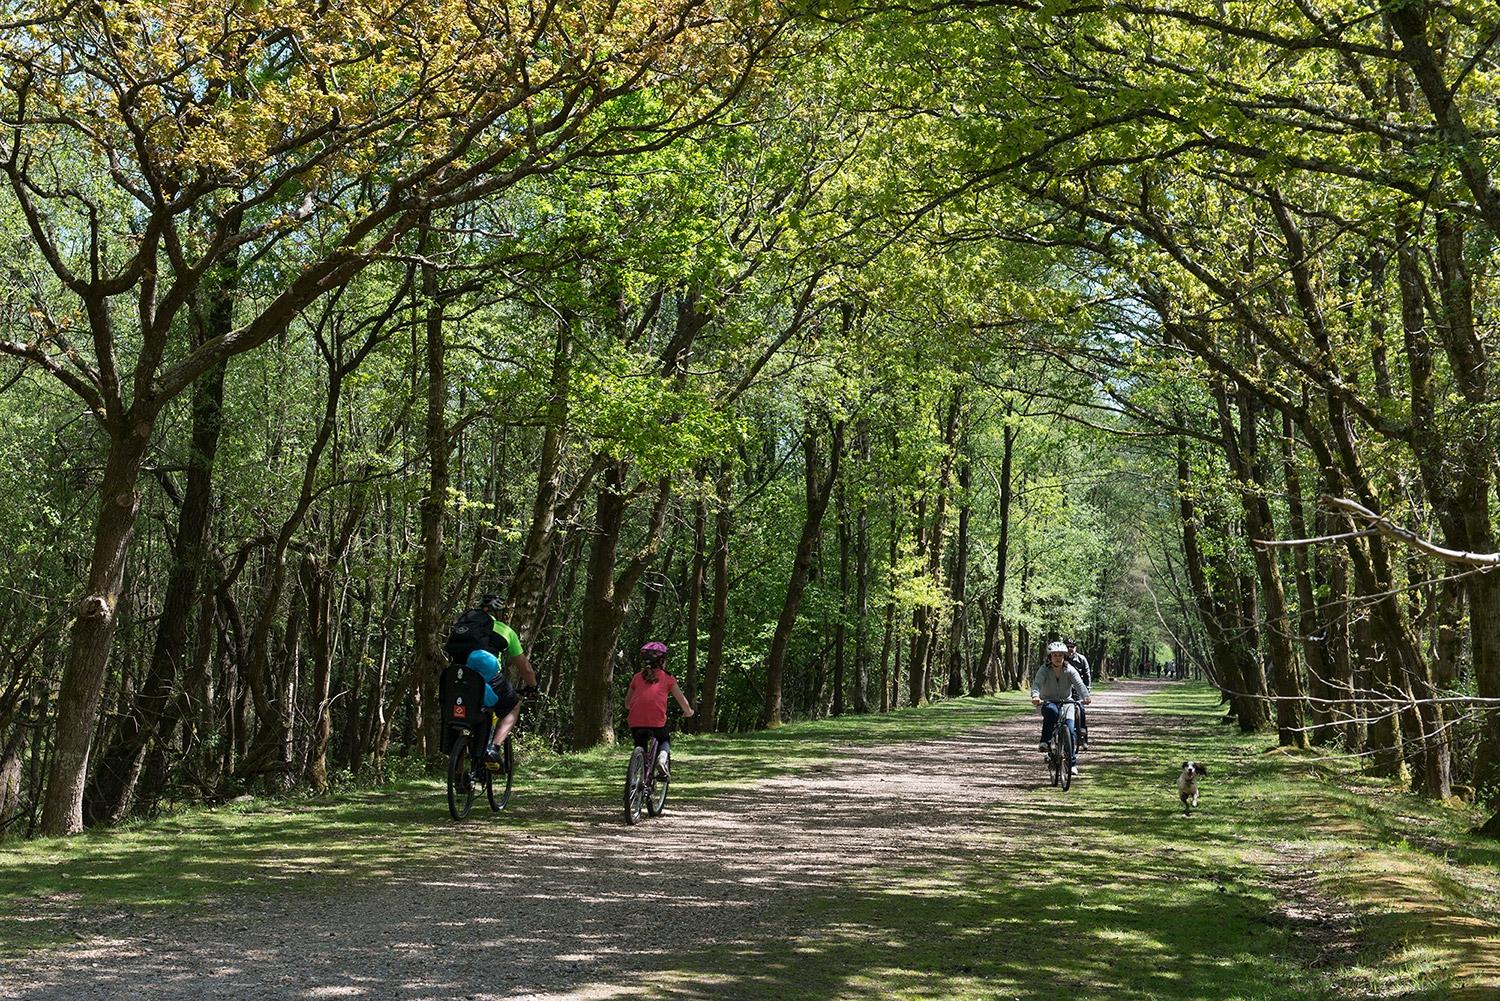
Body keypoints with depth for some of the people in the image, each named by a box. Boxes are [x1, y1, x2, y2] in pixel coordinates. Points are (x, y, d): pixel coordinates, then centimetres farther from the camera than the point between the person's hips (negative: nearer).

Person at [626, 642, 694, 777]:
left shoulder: (637, 677, 19)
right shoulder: (667, 678, 13)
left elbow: (627, 702, 27)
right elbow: (681, 698, 19)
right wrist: (688, 711, 37)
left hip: (636, 720, 2)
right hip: (657, 720, -2)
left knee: (640, 747, 22)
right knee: (664, 741, 24)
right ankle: (663, 756, -7)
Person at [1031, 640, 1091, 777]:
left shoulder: (1069, 670, -8)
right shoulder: (1044, 670, -11)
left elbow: (1079, 684, -24)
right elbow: (1037, 683, -28)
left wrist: (1085, 696, -45)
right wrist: (1035, 696, -51)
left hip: (1066, 703, 2)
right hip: (1049, 702, -2)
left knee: (1070, 730, -14)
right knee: (1051, 711, -38)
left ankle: (1072, 763, -1)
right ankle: (1045, 742, -33)